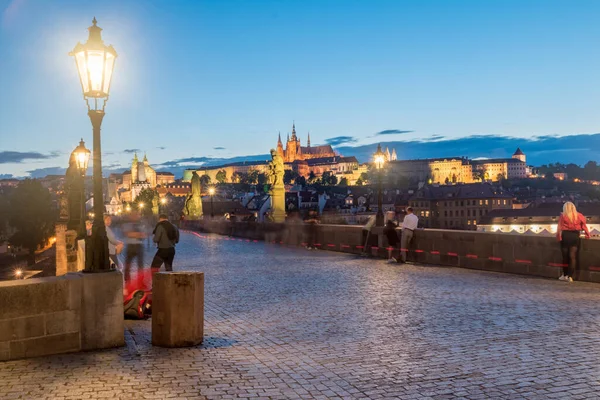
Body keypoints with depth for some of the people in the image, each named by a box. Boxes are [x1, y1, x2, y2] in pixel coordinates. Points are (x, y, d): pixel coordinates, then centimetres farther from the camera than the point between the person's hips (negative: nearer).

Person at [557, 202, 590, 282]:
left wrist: (558, 236, -1)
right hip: (575, 236, 2)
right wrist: (588, 235, 11)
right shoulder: (579, 216, 4)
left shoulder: (563, 216, -2)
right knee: (573, 256, 3)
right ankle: (570, 276, 1)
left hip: (565, 236, -2)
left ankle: (565, 275, 17)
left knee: (565, 256, 9)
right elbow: (584, 226, 3)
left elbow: (560, 227, -6)